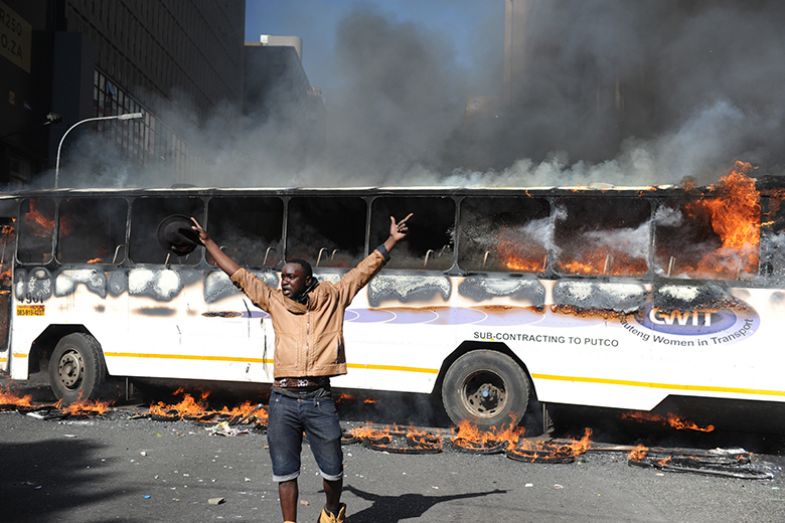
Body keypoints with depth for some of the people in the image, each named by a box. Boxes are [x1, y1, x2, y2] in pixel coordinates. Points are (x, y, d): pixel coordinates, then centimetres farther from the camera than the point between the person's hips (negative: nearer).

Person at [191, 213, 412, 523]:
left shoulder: (332, 298, 5)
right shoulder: (275, 303, 9)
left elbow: (365, 269, 6)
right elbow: (237, 274, 13)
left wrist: (392, 240, 3)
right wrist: (207, 241, 16)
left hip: (319, 400, -1)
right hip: (283, 400, 1)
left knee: (332, 471, 10)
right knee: (285, 473, 9)